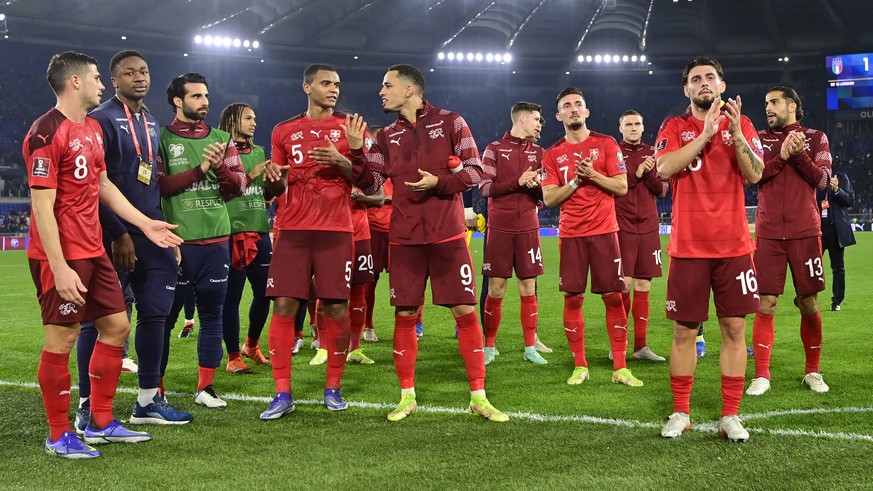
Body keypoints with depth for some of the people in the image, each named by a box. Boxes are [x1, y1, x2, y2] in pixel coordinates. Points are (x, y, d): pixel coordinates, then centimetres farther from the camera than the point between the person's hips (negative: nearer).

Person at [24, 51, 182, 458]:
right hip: (62, 256, -9)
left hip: (93, 252, 10)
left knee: (116, 325, 12)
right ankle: (59, 436, 11)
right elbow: (42, 205, -18)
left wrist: (145, 223, 18)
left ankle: (101, 423, 23)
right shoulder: (47, 133, -15)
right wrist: (58, 268, -21)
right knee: (61, 338, -2)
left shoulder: (93, 128, 14)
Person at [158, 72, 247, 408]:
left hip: (216, 240, 5)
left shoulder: (221, 139, 13)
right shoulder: (163, 139, -1)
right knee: (166, 315, 2)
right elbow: (158, 186, -12)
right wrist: (199, 170, -15)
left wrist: (220, 167, -11)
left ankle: (205, 387, 19)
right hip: (177, 242, -4)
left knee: (212, 314, 8)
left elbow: (240, 185, 7)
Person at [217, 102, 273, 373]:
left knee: (264, 293, 9)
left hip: (260, 232, 6)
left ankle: (252, 345, 30)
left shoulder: (259, 152, 15)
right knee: (232, 297, 0)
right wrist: (249, 176, -14)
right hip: (233, 232, -6)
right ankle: (233, 357, 10)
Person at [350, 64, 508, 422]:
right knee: (405, 315, 3)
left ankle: (478, 397, 7)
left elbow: (475, 171, -2)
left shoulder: (450, 122, 2)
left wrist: (438, 182, -17)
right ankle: (407, 396, 16)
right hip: (404, 238, 3)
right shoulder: (387, 136, 11)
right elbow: (370, 185, 6)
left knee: (465, 311, -2)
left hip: (447, 235, -3)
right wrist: (357, 151, -8)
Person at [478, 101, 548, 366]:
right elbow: (484, 188, -6)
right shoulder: (494, 149, 1)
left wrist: (535, 185, -13)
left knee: (528, 289, 3)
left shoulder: (538, 152, 11)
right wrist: (518, 182, -15)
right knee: (495, 289, -1)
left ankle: (530, 347, 11)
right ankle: (489, 346, 11)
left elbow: (545, 196, 10)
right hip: (499, 229, -3)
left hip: (528, 229, 3)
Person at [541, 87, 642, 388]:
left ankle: (620, 368, 5)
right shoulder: (553, 155, 8)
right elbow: (549, 199, 1)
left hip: (604, 231, -1)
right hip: (571, 234, 1)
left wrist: (593, 174, -14)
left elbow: (622, 187, -1)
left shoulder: (606, 144, 4)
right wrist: (576, 180, -11)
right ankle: (579, 366, 12)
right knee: (572, 299, 1)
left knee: (613, 297, -2)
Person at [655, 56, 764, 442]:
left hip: (733, 246, 1)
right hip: (688, 247, -1)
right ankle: (680, 414, 14)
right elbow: (665, 167, -13)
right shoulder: (674, 127, 6)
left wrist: (736, 132, -16)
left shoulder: (741, 124, 8)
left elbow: (755, 175, -5)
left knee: (734, 329, 2)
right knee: (684, 331, 3)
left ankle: (730, 416, 10)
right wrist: (706, 133, -15)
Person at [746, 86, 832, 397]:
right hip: (768, 234, 0)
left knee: (809, 304, 3)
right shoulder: (760, 139, 10)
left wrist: (799, 154, -14)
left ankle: (813, 372, 19)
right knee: (765, 304, -4)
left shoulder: (815, 138, 8)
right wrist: (782, 156, -14)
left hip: (805, 232, 0)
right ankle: (761, 376, 1)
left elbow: (822, 179, -3)